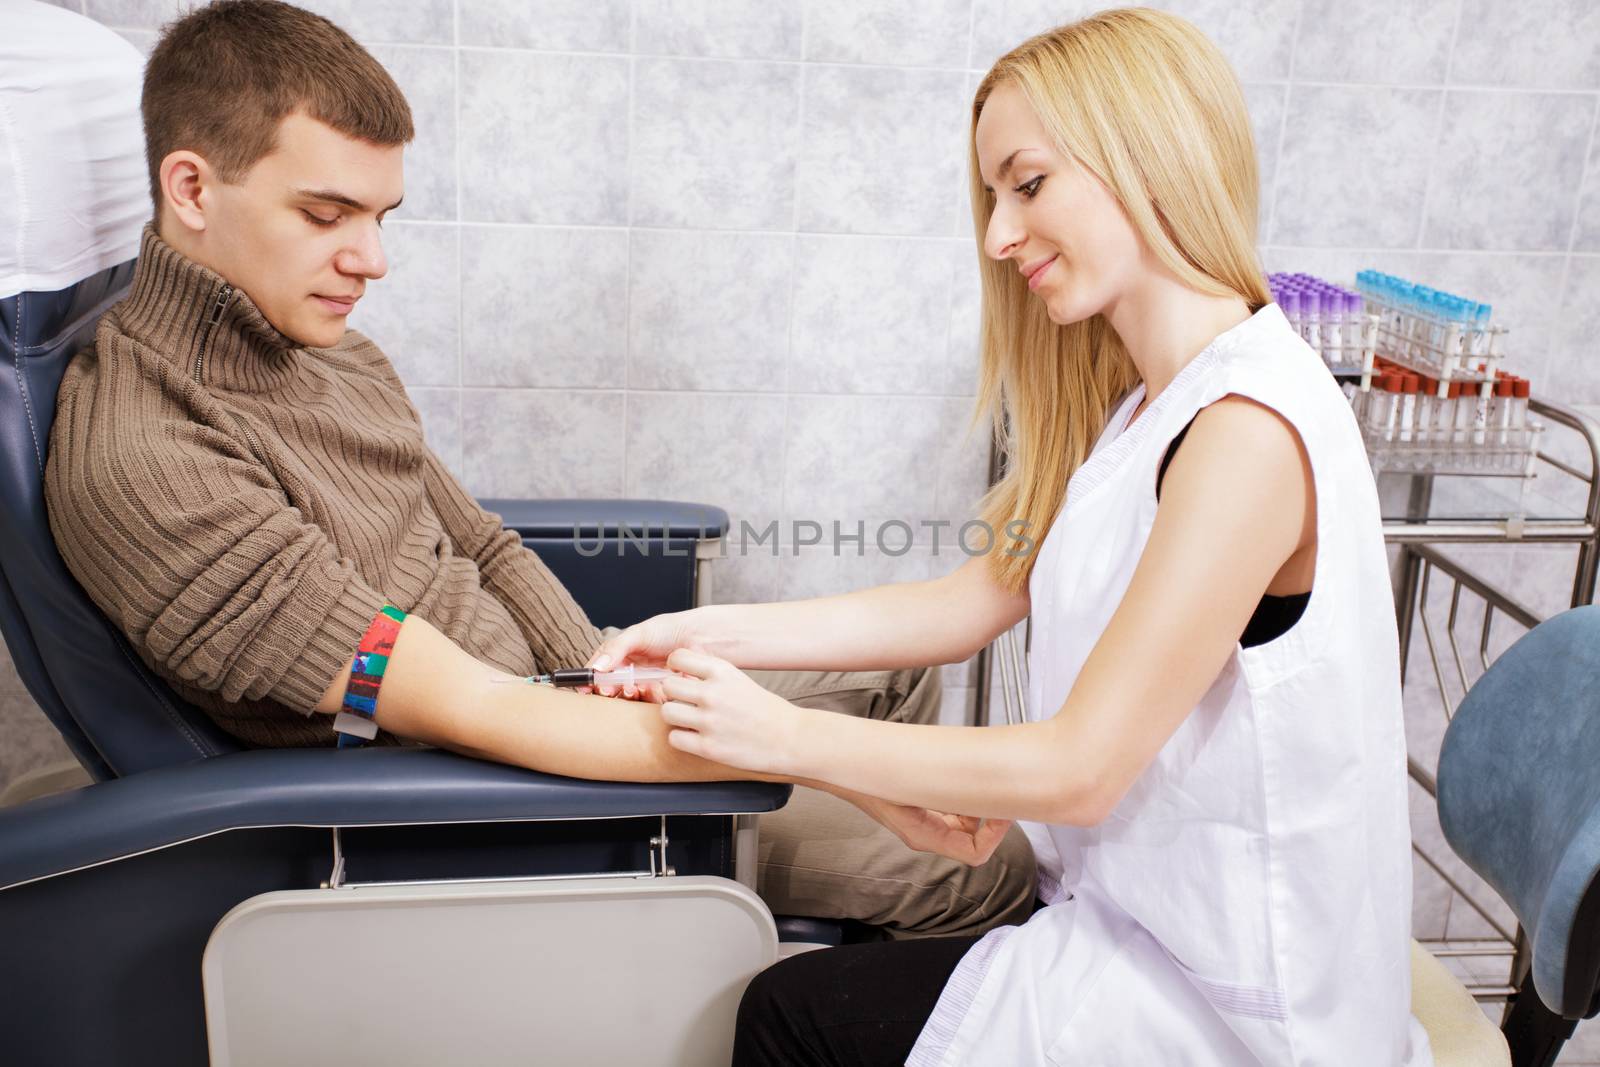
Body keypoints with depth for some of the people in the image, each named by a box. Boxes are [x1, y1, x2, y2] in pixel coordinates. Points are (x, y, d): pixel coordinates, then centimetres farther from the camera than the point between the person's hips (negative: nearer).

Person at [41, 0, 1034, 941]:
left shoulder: (336, 356, 3)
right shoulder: (135, 459, -27)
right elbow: (463, 712, -32)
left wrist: (618, 682, -9)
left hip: (558, 674, 9)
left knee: (901, 671, 18)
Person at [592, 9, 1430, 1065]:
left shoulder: (1247, 429, -26)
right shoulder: (1153, 402, 5)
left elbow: (1078, 767, -24)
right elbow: (980, 598, 3)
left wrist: (790, 736, -17)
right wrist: (719, 635, -4)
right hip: (1140, 894, 8)